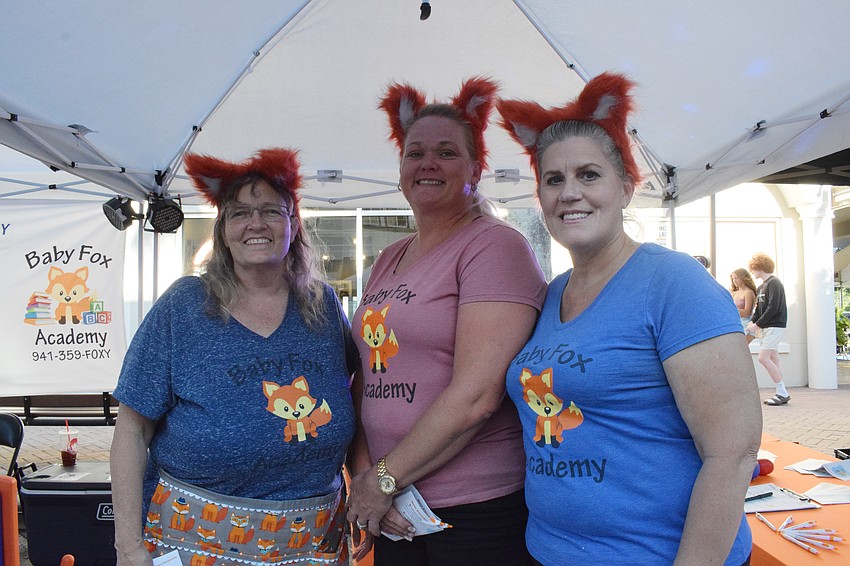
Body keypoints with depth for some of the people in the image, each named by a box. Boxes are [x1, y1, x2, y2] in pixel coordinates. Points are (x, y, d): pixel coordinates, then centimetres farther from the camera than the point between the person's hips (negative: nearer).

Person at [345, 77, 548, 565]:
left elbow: (476, 395, -20)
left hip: (480, 509, -6)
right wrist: (364, 472, -5)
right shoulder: (388, 261, 10)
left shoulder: (495, 245, -12)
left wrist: (385, 479, -12)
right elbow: (366, 378, 9)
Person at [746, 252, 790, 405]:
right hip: (766, 327, 9)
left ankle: (782, 392, -9)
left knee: (763, 357, -15)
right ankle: (781, 393, 11)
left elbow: (773, 308, -19)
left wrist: (757, 325, -17)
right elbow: (758, 309, 16)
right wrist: (753, 322, -1)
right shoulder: (761, 287, 17)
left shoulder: (774, 283, -11)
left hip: (775, 326, -9)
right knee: (773, 359, 7)